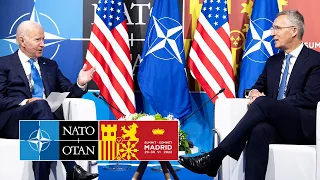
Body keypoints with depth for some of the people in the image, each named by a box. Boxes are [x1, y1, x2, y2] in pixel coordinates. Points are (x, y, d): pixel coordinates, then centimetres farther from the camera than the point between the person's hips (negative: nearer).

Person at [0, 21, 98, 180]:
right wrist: (26, 102, -18)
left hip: (42, 118, 4)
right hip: (14, 121, -4)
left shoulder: (50, 65, 25)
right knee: (40, 105, -36)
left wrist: (80, 84, -3)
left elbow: (68, 94, 19)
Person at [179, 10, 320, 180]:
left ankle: (214, 157, -33)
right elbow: (258, 87, 27)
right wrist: (255, 93, -1)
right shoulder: (273, 61, 21)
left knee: (263, 103, -31)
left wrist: (263, 101, -14)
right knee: (260, 131, -33)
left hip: (305, 126, -4)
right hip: (279, 125, 5)